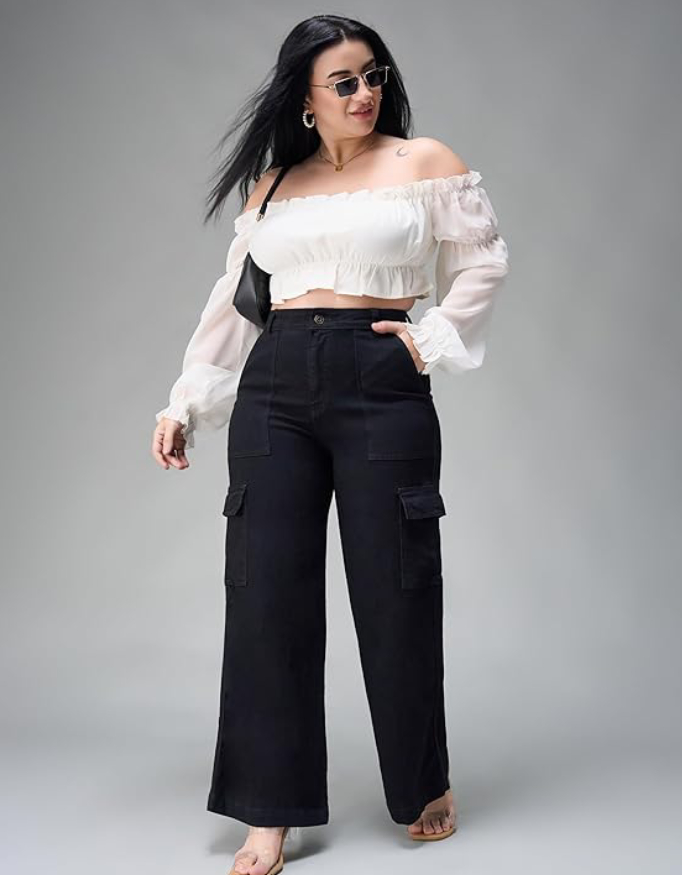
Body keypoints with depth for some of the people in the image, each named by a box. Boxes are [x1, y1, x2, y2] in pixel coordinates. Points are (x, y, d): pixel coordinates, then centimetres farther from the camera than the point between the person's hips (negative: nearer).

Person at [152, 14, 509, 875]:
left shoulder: (424, 162, 7)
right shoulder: (271, 185, 16)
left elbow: (484, 260, 8)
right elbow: (233, 299, 16)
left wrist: (435, 336, -4)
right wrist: (186, 400, 10)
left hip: (381, 385, -3)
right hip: (273, 390, 3)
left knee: (395, 594, 1)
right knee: (267, 593, -2)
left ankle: (424, 786, 23)